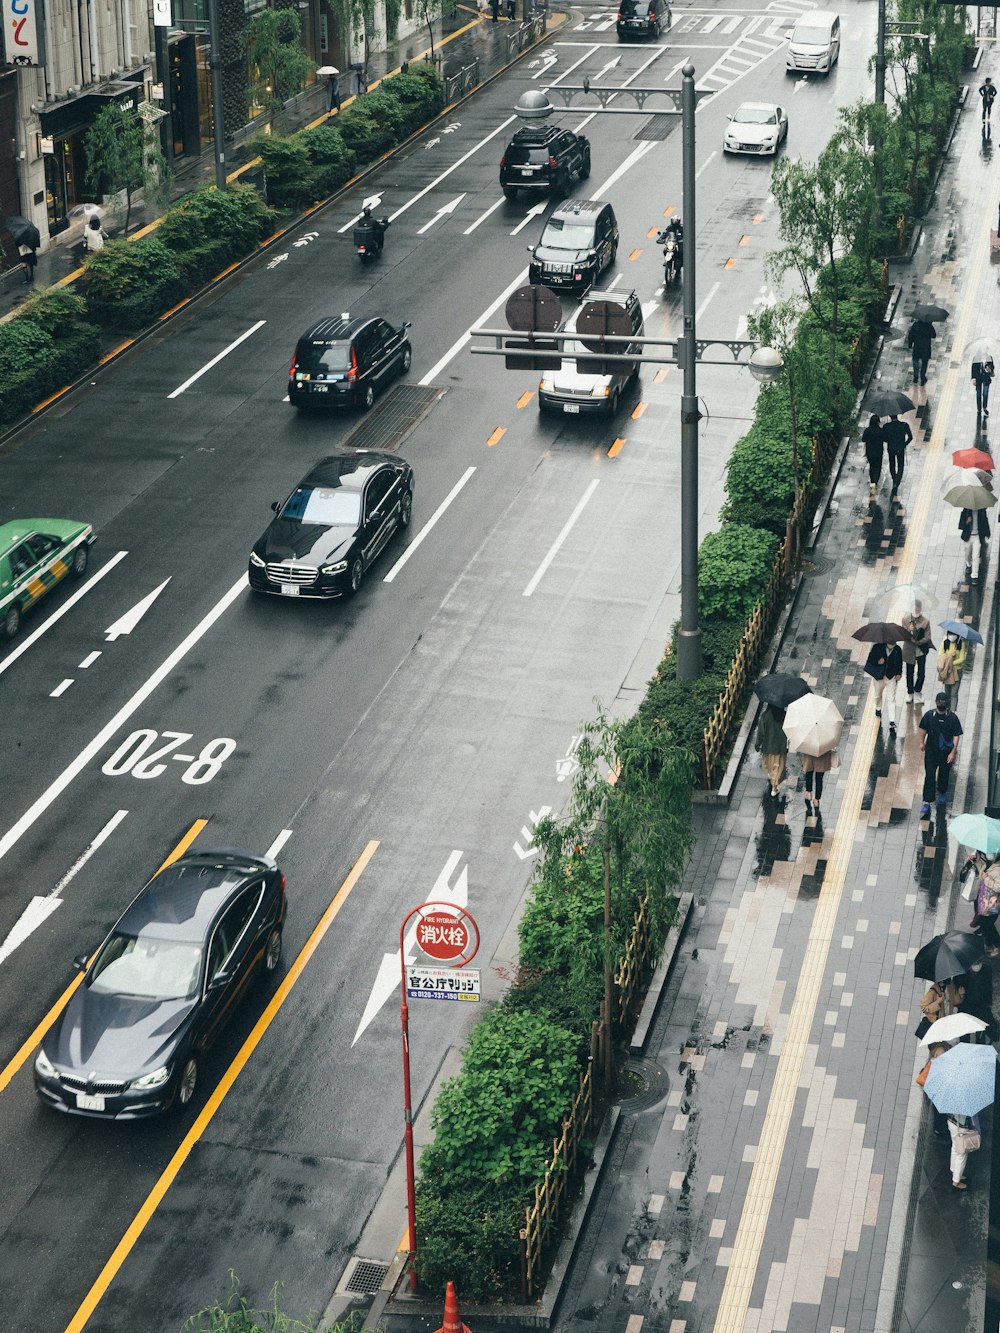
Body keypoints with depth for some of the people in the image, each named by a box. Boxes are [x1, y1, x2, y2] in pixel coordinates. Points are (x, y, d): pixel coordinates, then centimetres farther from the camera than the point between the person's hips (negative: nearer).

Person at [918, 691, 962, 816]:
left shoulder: (952, 718, -16)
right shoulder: (929, 715, -13)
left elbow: (956, 736, -10)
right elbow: (923, 729, 4)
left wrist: (953, 752, -11)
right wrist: (922, 742, 13)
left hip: (946, 751, 0)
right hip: (931, 750, 0)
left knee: (944, 774, 18)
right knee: (929, 776, -1)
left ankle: (942, 793, 46)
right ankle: (927, 802, 2)